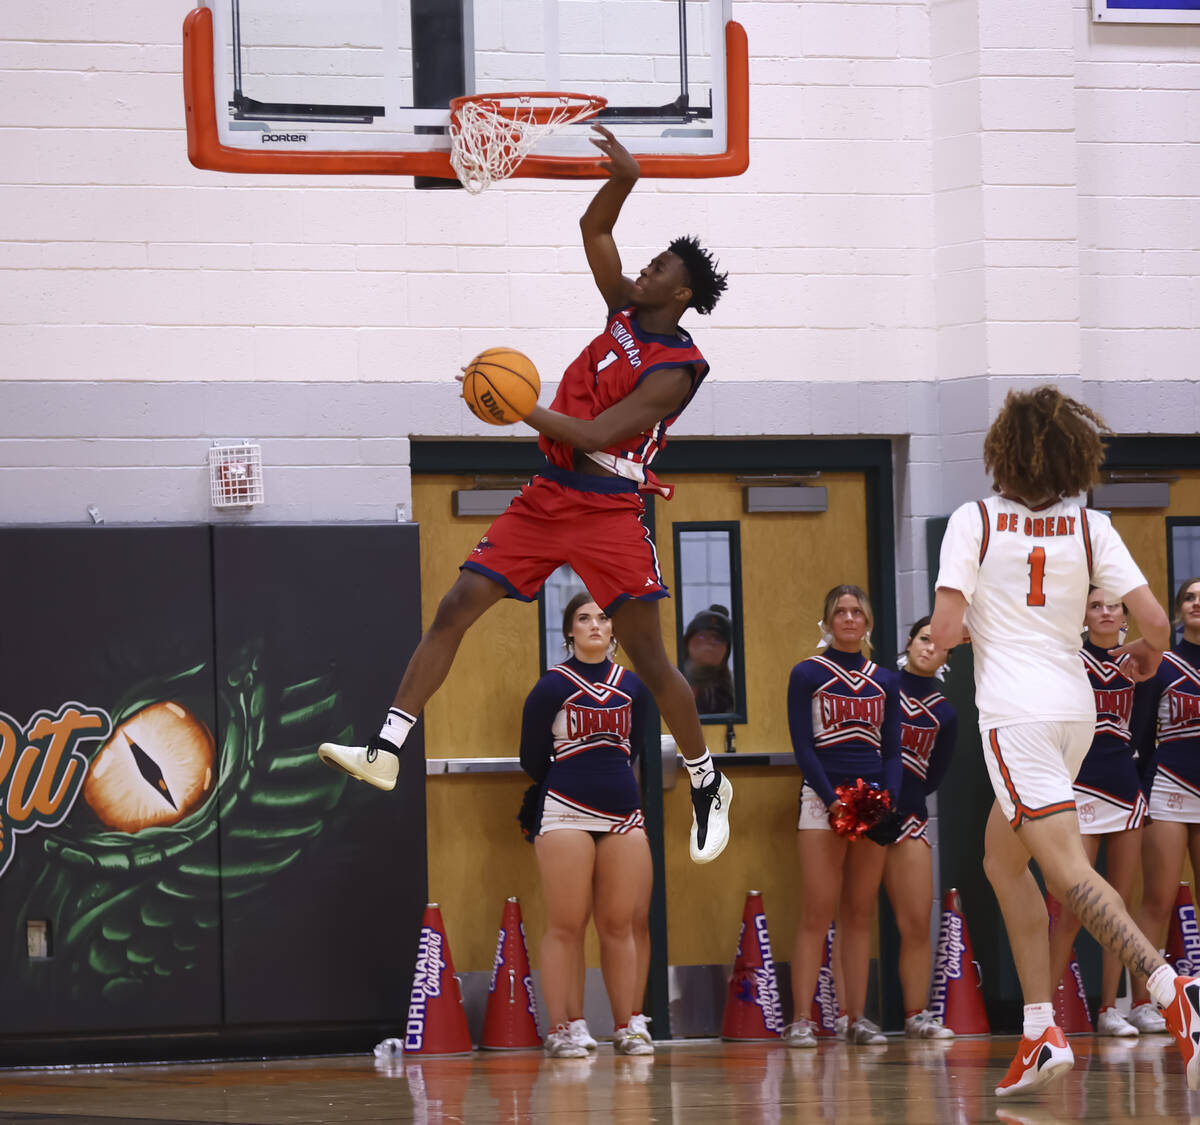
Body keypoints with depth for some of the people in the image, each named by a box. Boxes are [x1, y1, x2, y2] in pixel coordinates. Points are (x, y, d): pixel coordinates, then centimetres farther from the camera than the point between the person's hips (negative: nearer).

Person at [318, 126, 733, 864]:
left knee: (650, 661, -2)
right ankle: (388, 752, -9)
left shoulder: (675, 371, -14)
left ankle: (708, 785, 16)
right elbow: (593, 229, 14)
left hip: (609, 513, -7)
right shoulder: (626, 312, 8)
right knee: (455, 610, -5)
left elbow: (594, 434, -22)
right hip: (547, 498, 7)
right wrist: (624, 179, -4)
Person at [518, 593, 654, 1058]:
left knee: (620, 923, 4)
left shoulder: (632, 685, 11)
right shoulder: (553, 686, -1)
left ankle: (628, 1026, 8)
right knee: (566, 926, -5)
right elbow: (532, 759, 4)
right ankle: (563, 1029, -3)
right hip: (566, 813, -4)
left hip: (623, 812, 4)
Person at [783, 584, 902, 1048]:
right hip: (823, 801, -4)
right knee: (817, 914, -9)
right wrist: (833, 799, -15)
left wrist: (890, 796, -6)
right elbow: (802, 745, -4)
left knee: (860, 914, 5)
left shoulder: (884, 681, 14)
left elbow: (892, 749, 13)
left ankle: (858, 1018, 7)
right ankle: (800, 1020, -10)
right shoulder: (808, 674, 2)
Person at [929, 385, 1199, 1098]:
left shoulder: (974, 521, -4)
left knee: (1067, 869, -14)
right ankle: (1042, 1032, 13)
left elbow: (944, 632, -10)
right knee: (1002, 859, 20)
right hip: (1075, 710, 5)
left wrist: (960, 624, 14)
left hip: (1015, 714, -5)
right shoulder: (1090, 527, 5)